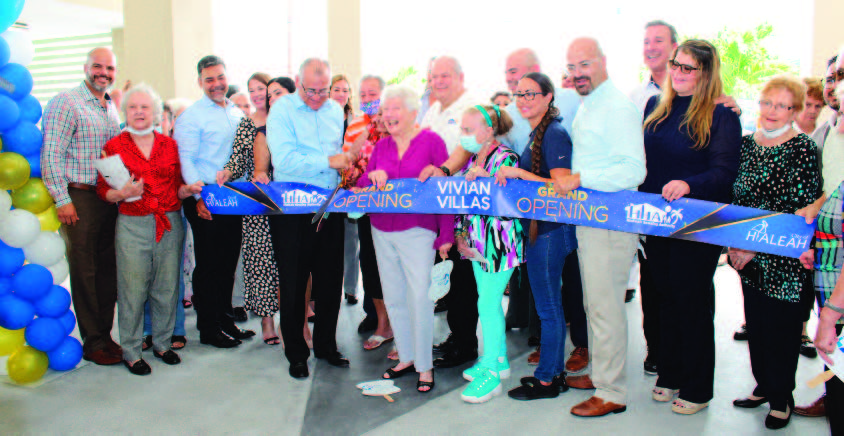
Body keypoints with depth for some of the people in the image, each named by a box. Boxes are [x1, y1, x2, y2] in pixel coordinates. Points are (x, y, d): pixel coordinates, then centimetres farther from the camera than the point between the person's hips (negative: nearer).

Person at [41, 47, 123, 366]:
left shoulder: (112, 107, 16)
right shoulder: (66, 103, -7)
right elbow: (51, 155, -11)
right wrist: (62, 199, -14)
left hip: (110, 199, 7)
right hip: (80, 199, -7)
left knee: (108, 269, 9)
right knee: (84, 271, 0)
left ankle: (105, 335, 20)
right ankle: (93, 342, 9)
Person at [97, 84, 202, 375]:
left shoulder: (170, 146, 10)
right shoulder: (114, 147, 4)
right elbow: (103, 190, 4)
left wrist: (187, 189, -7)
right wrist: (123, 193, -16)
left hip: (170, 223, 2)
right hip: (133, 225, -2)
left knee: (167, 287, 7)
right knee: (133, 290, -1)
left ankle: (162, 342, 24)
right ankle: (131, 351, 14)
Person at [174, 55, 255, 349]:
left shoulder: (237, 113, 15)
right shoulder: (191, 116, -5)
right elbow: (186, 160, -10)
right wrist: (199, 197, -18)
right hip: (206, 200, -6)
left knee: (229, 261, 13)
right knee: (209, 265, 1)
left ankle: (226, 320, 25)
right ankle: (208, 328, 12)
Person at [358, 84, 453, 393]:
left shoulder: (431, 141, -2)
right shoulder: (381, 146, 13)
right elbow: (363, 183, 14)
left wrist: (446, 235, -9)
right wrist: (372, 177, -11)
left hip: (418, 231, -5)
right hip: (382, 231, 6)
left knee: (420, 297, -6)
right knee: (393, 298, 11)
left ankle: (425, 365, 9)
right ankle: (406, 357, 26)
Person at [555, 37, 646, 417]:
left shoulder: (618, 108, -16)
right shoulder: (584, 108, 14)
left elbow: (634, 170, -24)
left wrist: (579, 180, -23)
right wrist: (568, 179, 12)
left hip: (611, 224, -10)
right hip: (587, 220, 10)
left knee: (605, 307, -2)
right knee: (593, 303, 19)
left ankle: (611, 393, 11)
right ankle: (600, 373, 34)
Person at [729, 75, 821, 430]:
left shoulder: (803, 148, -9)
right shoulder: (746, 143, 7)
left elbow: (801, 209, -15)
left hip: (784, 258, -5)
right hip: (748, 255, 5)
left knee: (782, 326, 5)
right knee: (755, 322, 14)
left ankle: (781, 398, 22)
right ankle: (763, 386, 32)